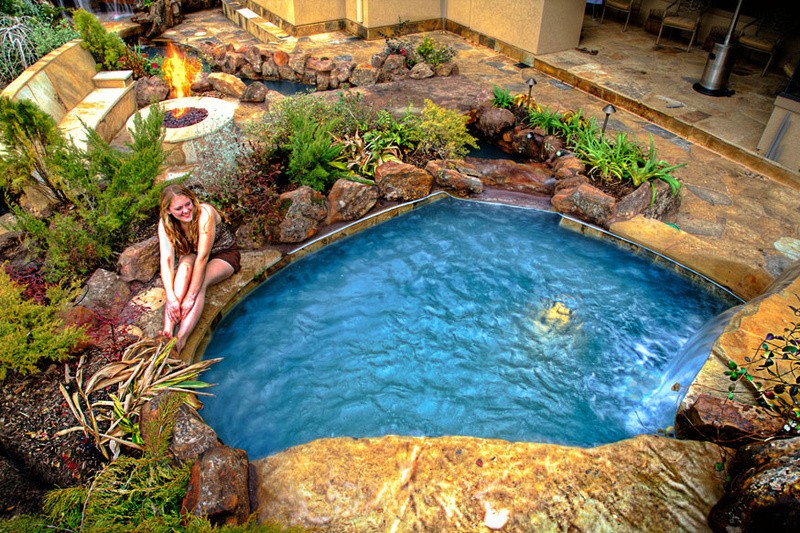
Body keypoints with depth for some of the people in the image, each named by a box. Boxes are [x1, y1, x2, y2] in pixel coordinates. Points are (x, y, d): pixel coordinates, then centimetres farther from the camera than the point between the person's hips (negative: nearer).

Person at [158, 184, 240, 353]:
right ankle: (168, 330, -39)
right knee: (185, 267, -31)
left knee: (200, 283, -32)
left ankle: (180, 340, -40)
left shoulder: (205, 213, -32)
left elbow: (203, 257, -36)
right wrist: (171, 297, -39)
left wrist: (191, 296, -39)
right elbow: (166, 259, -27)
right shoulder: (165, 223, -18)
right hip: (193, 255, 4)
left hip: (223, 255, -3)